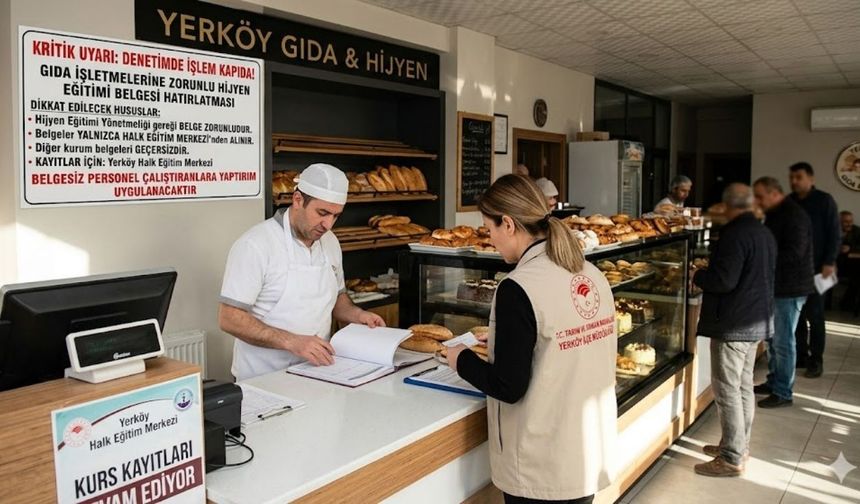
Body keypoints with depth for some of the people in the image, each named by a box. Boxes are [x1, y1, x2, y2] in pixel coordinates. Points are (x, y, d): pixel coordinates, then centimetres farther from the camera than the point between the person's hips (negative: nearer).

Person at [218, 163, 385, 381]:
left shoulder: (330, 242, 8)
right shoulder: (255, 244, -13)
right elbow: (229, 318, -15)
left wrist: (357, 314, 2)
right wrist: (291, 341, -24)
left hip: (315, 370, 5)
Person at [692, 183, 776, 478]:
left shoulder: (734, 235, -20)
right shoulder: (765, 233, 11)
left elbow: (723, 280, -27)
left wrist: (698, 277, -7)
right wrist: (710, 273, 23)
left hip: (732, 324, -10)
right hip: (757, 319, 10)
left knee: (727, 389, -3)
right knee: (744, 385, 18)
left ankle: (732, 459, 2)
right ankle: (740, 445, 29)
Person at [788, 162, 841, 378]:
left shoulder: (824, 200, -3)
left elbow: (834, 234, -5)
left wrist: (829, 262, -13)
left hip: (815, 267, -4)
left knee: (814, 314, 1)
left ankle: (816, 360, 9)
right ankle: (800, 355, 17)